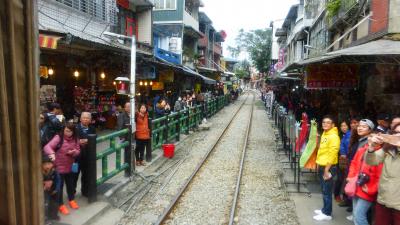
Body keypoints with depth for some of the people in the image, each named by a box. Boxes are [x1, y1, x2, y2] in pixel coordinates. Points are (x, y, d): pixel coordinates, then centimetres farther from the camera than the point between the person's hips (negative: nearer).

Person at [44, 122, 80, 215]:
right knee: (59, 186, 7)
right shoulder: (58, 137, -17)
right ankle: (61, 205, 23)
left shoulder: (75, 139, -1)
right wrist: (51, 154, -48)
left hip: (70, 166, 5)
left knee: (71, 184, 20)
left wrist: (73, 152, -19)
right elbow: (47, 147, -28)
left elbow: (78, 151, 4)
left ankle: (71, 200, 41)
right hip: (59, 167, -5)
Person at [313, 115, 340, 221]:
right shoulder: (324, 134, 11)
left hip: (328, 167, -9)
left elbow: (332, 155, -21)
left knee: (327, 191, 1)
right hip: (321, 166, 9)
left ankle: (327, 214, 11)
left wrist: (327, 170, -20)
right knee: (324, 190, 18)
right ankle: (325, 209, 30)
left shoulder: (333, 136, -18)